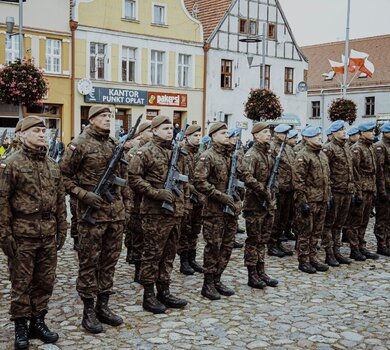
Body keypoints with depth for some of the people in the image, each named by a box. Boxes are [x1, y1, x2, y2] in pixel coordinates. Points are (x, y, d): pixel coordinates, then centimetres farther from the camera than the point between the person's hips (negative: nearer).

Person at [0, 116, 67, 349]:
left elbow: (60, 199, 14)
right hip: (22, 234, -5)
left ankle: (38, 322, 25)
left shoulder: (53, 165, 10)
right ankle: (21, 327, 18)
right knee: (21, 283, 5)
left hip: (48, 234, 5)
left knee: (46, 281, 11)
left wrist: (62, 229, 10)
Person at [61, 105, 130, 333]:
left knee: (110, 261, 11)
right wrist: (83, 195, -15)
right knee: (89, 261, 2)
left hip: (116, 212, 6)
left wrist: (127, 207, 13)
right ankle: (89, 310, 12)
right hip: (92, 212, -6)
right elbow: (64, 176, -5)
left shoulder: (116, 144, 12)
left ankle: (103, 306, 22)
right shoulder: (80, 144, -6)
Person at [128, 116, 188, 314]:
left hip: (176, 212, 7)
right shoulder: (146, 152, -7)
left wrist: (184, 200, 17)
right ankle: (148, 296, 10)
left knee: (169, 254, 13)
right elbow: (133, 178, -13)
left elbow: (184, 178, 24)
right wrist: (156, 193, -18)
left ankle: (164, 292, 23)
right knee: (152, 254, 0)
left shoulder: (177, 152, 15)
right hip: (155, 212, -7)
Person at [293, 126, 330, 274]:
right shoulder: (303, 155, -13)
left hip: (321, 200, 8)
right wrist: (303, 202, -19)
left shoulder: (322, 154, 14)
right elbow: (298, 180, -16)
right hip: (309, 200, -8)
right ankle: (303, 261, 10)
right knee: (305, 232, 1)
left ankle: (312, 258, 24)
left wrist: (328, 197, 17)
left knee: (316, 232, 14)